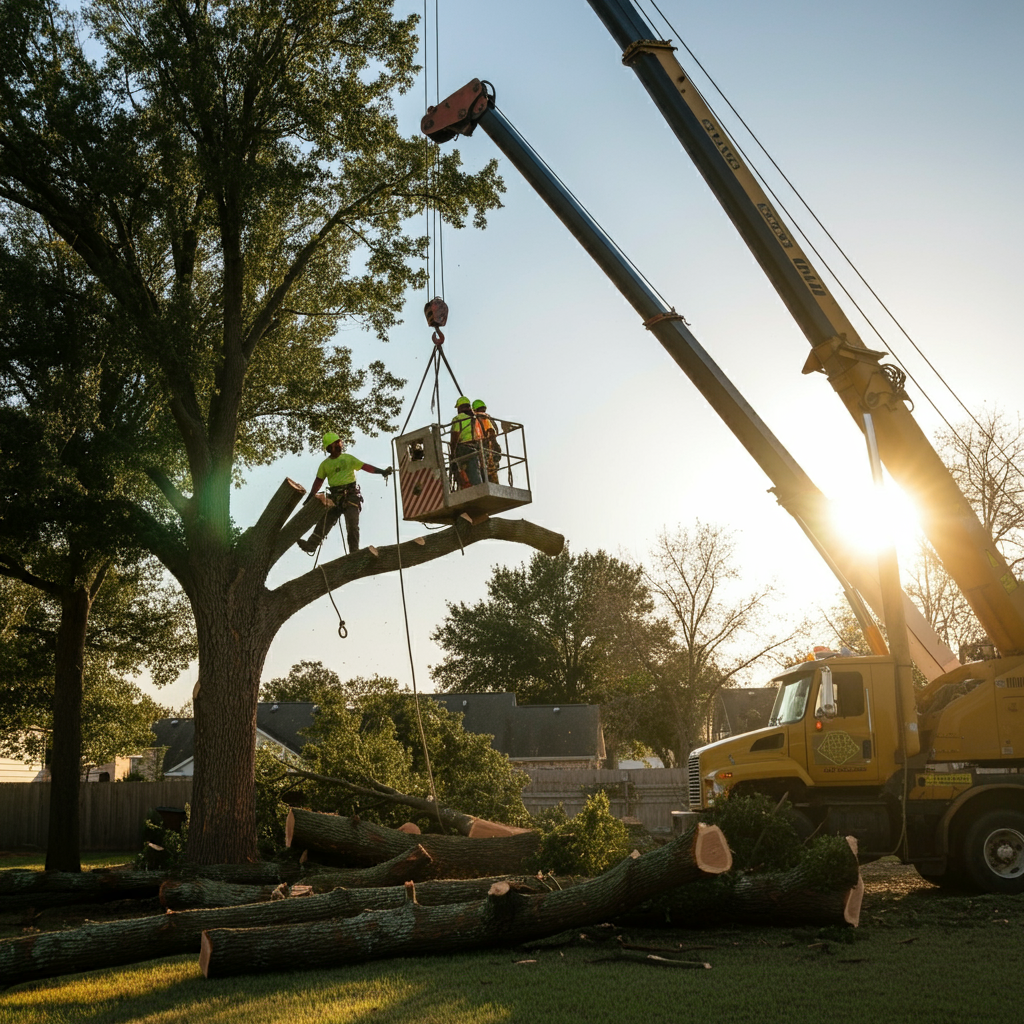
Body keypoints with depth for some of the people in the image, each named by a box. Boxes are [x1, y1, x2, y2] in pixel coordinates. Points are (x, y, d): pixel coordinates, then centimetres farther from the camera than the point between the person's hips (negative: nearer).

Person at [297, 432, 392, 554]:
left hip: (351, 494, -2)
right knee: (325, 520, -6)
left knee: (352, 523, -9)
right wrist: (311, 497, 5)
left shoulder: (348, 458, 9)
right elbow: (319, 481, 12)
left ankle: (354, 551, -7)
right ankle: (311, 544, -8)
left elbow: (365, 466, 4)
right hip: (335, 497, 2)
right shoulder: (325, 464, 12)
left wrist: (382, 471, -5)